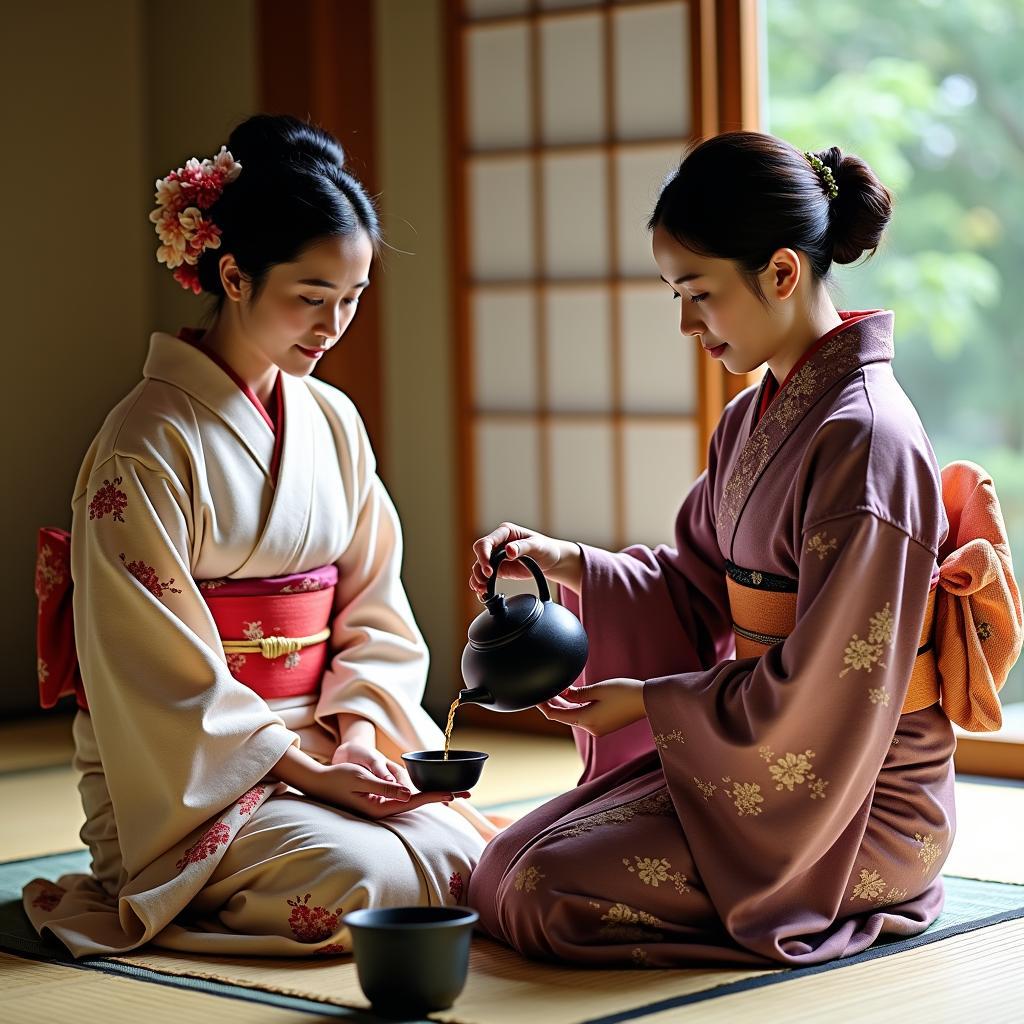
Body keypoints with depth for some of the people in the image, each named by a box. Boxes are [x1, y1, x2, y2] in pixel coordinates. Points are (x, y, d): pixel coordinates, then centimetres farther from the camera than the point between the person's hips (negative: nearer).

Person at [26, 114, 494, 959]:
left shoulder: (334, 422, 10)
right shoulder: (148, 444, -13)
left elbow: (374, 605, 11)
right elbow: (156, 669, -15)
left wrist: (354, 728, -8)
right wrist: (299, 764, -19)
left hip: (322, 745, 7)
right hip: (185, 777, -7)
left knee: (464, 856, -16)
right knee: (362, 880, -28)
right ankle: (149, 896, 1)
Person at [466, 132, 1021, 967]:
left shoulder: (864, 440, -23)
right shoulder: (758, 414, 8)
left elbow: (824, 690, -23)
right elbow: (700, 586, 13)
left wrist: (651, 702, -14)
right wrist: (568, 563, -1)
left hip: (863, 804, -9)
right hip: (764, 763, 9)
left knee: (553, 890, -18)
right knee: (507, 861, 5)